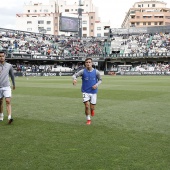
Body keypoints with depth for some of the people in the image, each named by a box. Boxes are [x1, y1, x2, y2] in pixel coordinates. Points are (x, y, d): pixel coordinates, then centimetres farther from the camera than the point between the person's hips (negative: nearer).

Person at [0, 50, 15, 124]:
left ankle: (9, 118, -21)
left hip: (7, 87, -1)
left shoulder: (9, 66, 5)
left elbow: (12, 75, 19)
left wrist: (14, 84, 28)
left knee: (8, 101, -14)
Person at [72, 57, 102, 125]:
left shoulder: (96, 72, -3)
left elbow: (100, 80, 9)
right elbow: (74, 75, -11)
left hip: (93, 92, 1)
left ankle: (92, 110, 42)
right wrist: (74, 79, -35)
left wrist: (97, 84, -11)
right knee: (87, 106, -13)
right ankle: (88, 119, 10)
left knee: (92, 107, 3)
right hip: (85, 92, -1)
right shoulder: (83, 71, -6)